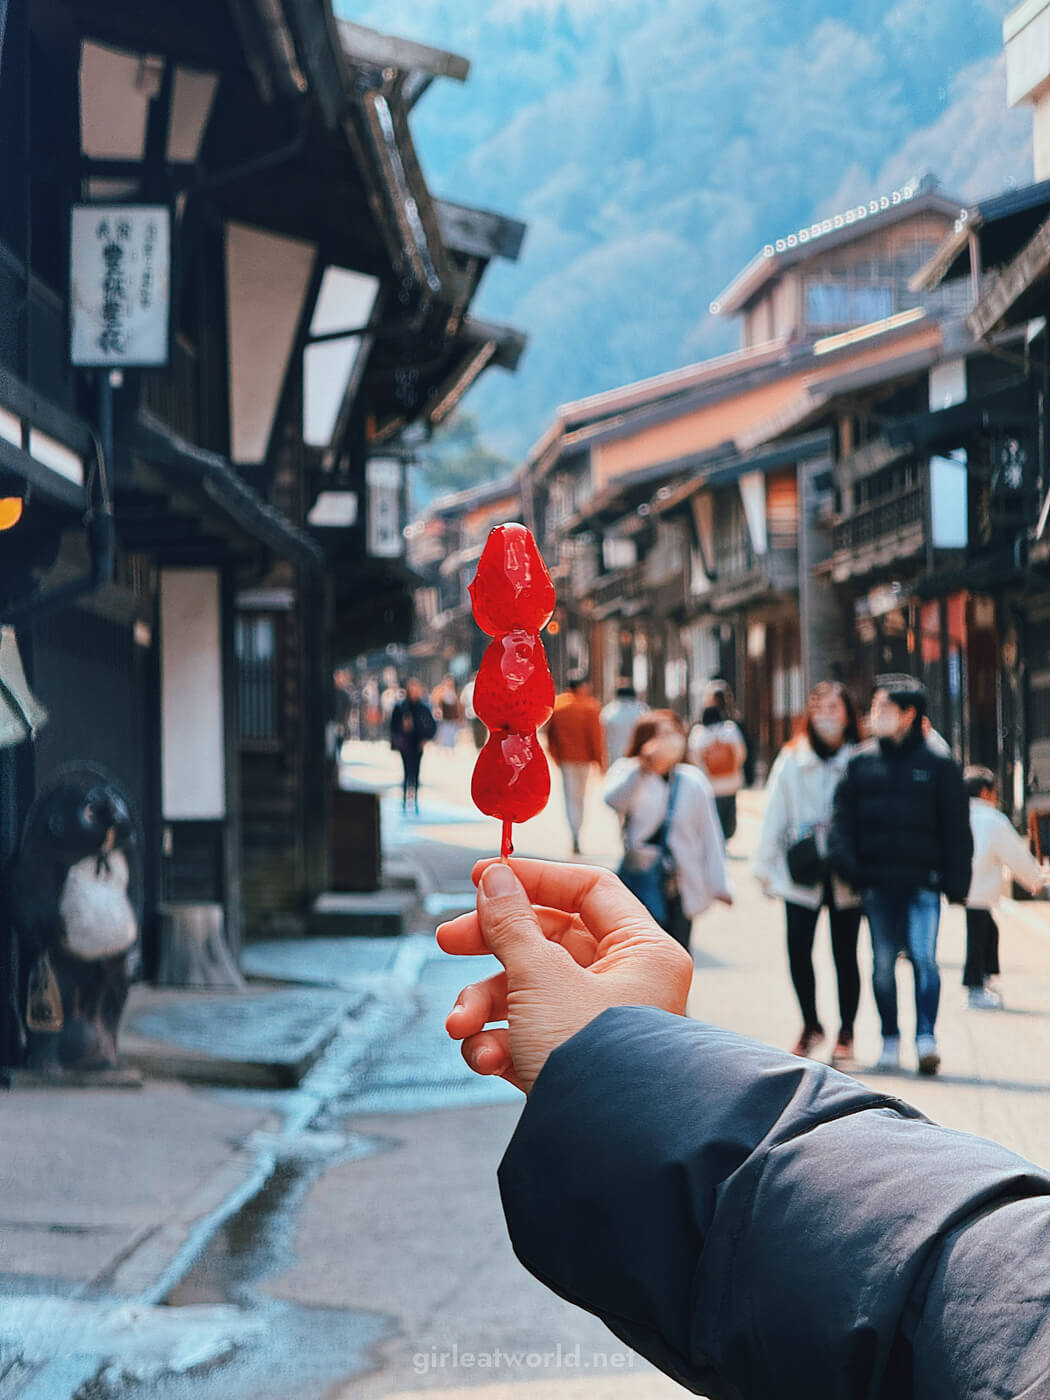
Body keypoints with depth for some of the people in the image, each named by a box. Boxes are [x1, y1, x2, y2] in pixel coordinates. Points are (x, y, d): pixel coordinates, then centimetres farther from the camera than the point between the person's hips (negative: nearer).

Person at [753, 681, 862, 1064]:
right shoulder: (792, 760, 5)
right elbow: (774, 813, 8)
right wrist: (765, 865, 5)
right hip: (802, 871, 2)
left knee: (844, 952, 5)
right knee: (798, 949, -1)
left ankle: (846, 1033, 19)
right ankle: (810, 1025, 20)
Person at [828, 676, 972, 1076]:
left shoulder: (939, 766, 1)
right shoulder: (861, 764, 7)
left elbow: (956, 829, 3)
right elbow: (842, 819, 8)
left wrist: (955, 882, -3)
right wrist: (847, 864, -7)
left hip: (922, 882, -3)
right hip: (877, 883, 3)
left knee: (924, 958, -13)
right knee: (883, 964, 7)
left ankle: (926, 1037, -12)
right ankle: (890, 1040, 17)